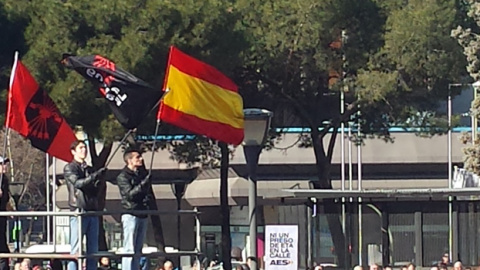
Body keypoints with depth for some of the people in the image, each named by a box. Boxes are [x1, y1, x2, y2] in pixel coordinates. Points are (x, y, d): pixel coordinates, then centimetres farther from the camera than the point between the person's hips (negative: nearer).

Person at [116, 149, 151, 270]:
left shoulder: (142, 174, 15)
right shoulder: (123, 177, -5)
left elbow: (147, 192, 23)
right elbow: (130, 194, -16)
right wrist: (144, 183, -25)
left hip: (142, 214, 7)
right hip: (130, 214, -7)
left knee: (138, 250, 8)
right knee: (130, 249, -9)